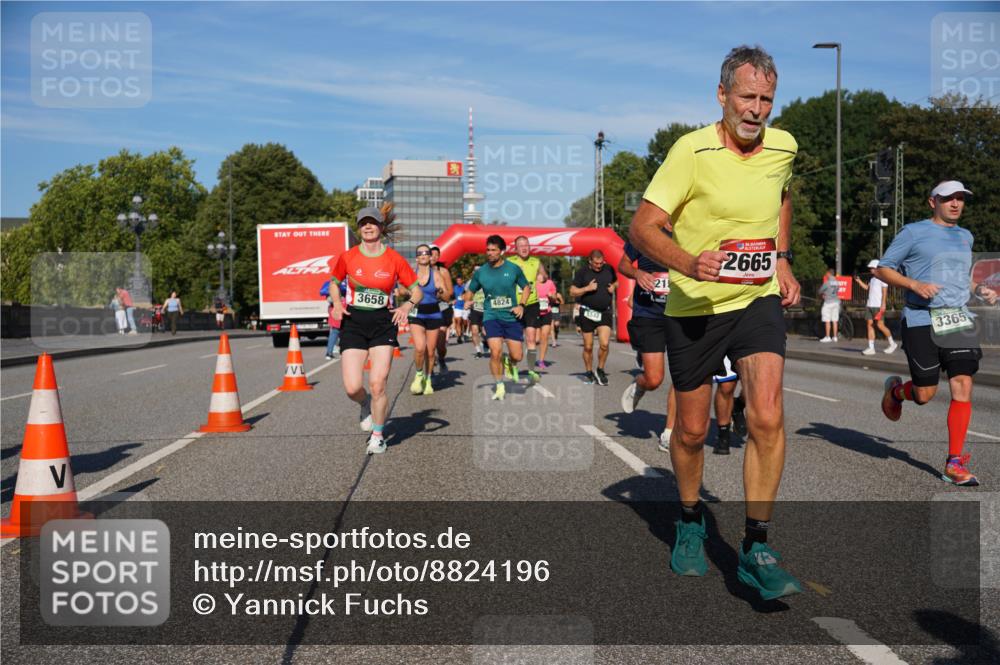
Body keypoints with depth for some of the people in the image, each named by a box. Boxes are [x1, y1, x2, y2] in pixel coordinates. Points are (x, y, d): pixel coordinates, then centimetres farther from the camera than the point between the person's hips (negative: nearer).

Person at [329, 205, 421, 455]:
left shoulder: (394, 259, -2)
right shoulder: (347, 257, 0)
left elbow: (417, 290, 5)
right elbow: (334, 282, 17)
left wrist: (406, 306, -15)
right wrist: (337, 303, -2)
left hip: (383, 324, -1)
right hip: (353, 324, 1)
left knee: (377, 384, -9)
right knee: (352, 388, -8)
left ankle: (378, 436, 13)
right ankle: (366, 405, 31)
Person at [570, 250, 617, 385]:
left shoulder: (609, 269, 4)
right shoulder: (582, 272, -3)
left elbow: (615, 282, 22)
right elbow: (572, 292, -2)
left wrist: (613, 287, -1)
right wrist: (587, 288, -17)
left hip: (605, 312, 1)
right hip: (587, 312, -1)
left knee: (604, 344, -13)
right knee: (588, 346, 5)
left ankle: (600, 370, 7)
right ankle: (589, 373, 22)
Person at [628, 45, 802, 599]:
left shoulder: (783, 148, 0)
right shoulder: (692, 150, -15)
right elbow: (641, 226, -17)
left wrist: (783, 259, 12)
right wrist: (686, 263, -35)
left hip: (759, 299, 3)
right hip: (694, 306, -2)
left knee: (767, 418, -16)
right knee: (691, 431, 10)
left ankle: (756, 549, -3)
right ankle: (690, 522, 38)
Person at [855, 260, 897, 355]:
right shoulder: (872, 278, 18)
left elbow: (884, 292, -12)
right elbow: (867, 287, 22)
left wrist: (883, 304, -18)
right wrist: (858, 281, 12)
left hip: (878, 306, -8)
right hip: (869, 305, 8)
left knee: (880, 325, -7)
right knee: (870, 325, 1)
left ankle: (892, 343, 11)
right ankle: (871, 348, 0)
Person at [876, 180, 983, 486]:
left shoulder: (965, 237, 18)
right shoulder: (914, 232, 0)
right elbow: (882, 269, -1)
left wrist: (965, 290, 20)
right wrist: (914, 284, -15)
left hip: (959, 321, 5)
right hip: (920, 321, -4)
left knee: (963, 386, -9)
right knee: (925, 395, -2)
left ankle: (954, 463, -4)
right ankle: (896, 390, 35)